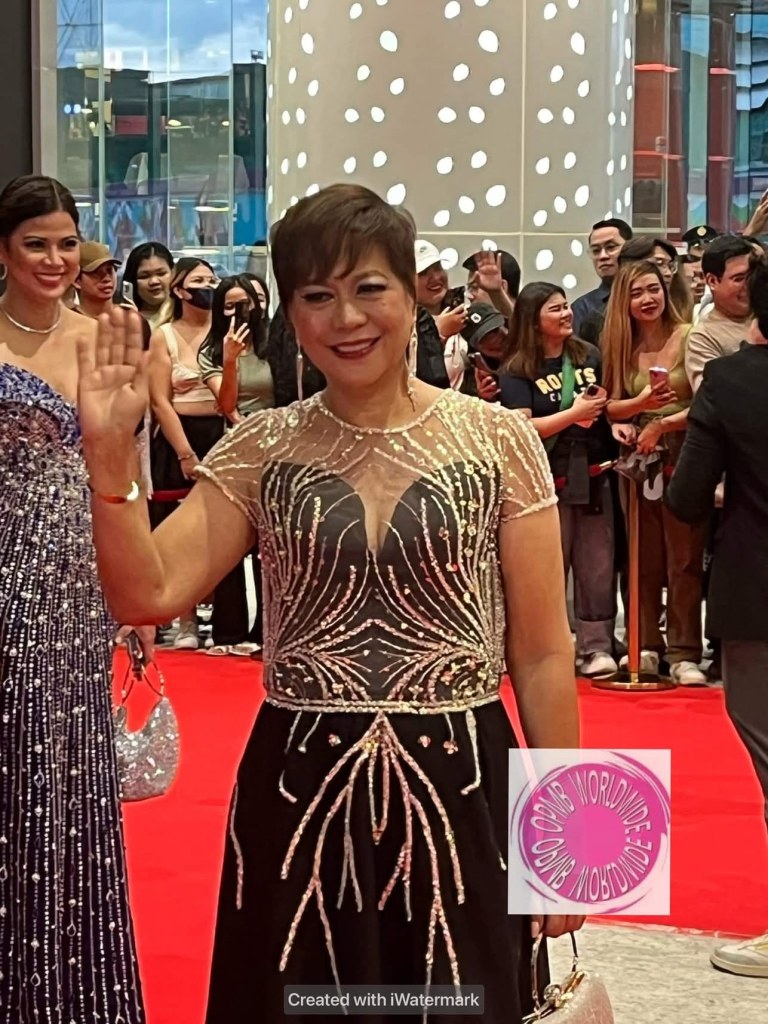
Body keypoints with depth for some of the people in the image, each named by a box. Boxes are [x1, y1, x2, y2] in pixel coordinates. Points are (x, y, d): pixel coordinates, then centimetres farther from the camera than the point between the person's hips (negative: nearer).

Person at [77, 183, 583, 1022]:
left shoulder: (498, 442, -3)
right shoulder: (261, 450, 2)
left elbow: (542, 654, 0)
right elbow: (148, 595, -7)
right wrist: (110, 452, -18)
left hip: (459, 790, -1)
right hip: (299, 793, 1)